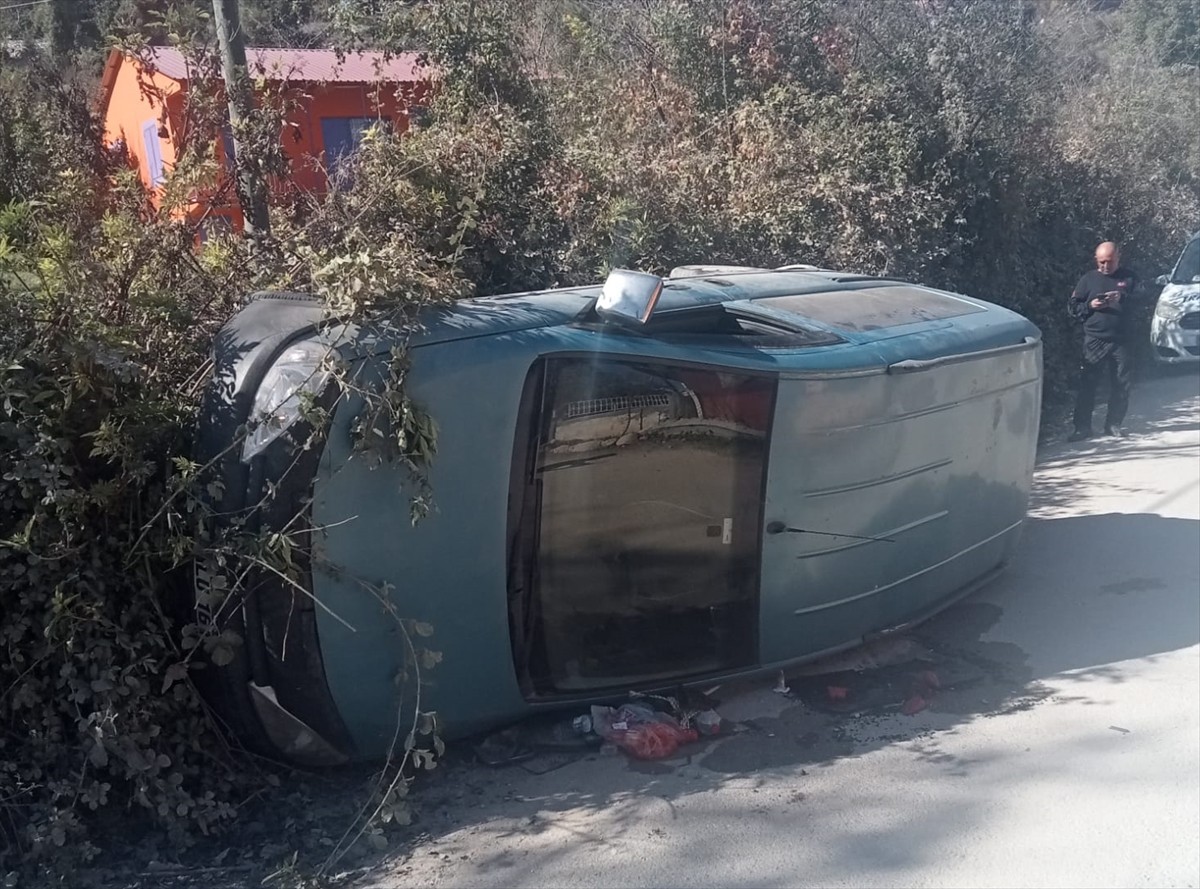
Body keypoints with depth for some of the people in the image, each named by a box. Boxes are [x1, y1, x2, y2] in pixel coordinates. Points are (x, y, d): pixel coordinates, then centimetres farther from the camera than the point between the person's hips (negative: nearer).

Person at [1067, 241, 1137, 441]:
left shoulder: (1129, 278, 10)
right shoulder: (1088, 279, 8)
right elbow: (1073, 306, 8)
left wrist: (1122, 298, -14)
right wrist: (1090, 306, -10)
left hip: (1122, 341, 1)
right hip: (1094, 341, -1)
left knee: (1121, 385, 5)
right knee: (1087, 385, -5)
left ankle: (1114, 424, 17)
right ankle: (1082, 427, -1)